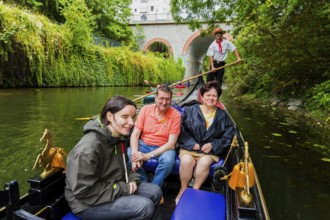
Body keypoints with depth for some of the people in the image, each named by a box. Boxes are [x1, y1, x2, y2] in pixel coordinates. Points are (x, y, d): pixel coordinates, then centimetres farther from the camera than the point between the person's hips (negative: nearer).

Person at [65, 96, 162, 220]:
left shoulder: (119, 138, 0)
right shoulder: (89, 147, -28)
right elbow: (83, 191, -26)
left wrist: (132, 179, -6)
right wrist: (122, 189, -21)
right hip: (88, 203, -8)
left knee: (155, 192, 5)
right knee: (145, 206, -21)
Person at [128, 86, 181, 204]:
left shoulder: (175, 115, -13)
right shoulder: (145, 109, -7)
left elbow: (171, 143, -16)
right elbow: (135, 134, -7)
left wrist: (148, 156, -26)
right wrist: (135, 153, -27)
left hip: (163, 148, -2)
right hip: (144, 145, 2)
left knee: (168, 159, -34)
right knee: (129, 153, -26)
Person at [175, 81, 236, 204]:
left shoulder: (223, 116, 10)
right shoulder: (190, 111, 4)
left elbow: (228, 135, 7)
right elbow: (182, 130, 0)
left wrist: (213, 145, -7)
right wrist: (192, 143, -12)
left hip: (210, 149, 1)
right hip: (189, 147, 0)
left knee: (205, 162, -31)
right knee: (187, 160, -31)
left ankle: (195, 190, -8)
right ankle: (183, 189, -6)